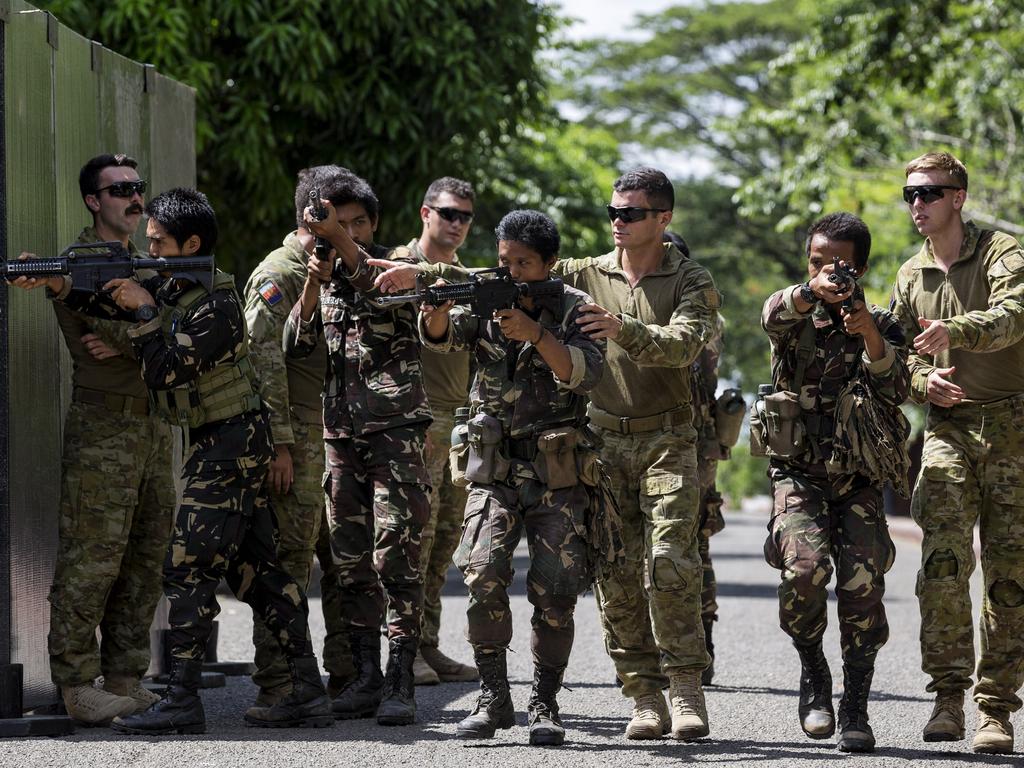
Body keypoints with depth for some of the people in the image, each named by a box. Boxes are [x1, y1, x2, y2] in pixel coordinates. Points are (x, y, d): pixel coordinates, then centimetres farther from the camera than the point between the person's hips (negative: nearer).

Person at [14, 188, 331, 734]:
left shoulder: (216, 306, -19)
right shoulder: (171, 287, 8)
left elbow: (164, 371, -23)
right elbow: (111, 301, 6)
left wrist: (146, 312, -15)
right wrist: (57, 284, -9)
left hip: (228, 444, -10)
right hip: (232, 443, 10)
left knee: (188, 568, -10)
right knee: (253, 567, 9)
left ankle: (182, 703, -11)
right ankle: (308, 692, 9)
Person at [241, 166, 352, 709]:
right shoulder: (278, 276, -8)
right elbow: (264, 361, -15)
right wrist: (280, 443, -20)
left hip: (339, 436, 8)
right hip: (299, 440, -8)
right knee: (289, 562, -7)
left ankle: (347, 674, 17)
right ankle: (277, 684, -3)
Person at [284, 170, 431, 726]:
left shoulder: (399, 260, 2)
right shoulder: (327, 278, 15)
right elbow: (296, 345, 5)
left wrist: (341, 241, -28)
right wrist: (312, 286, -9)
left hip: (395, 429, -5)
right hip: (340, 433, 5)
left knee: (396, 556, -10)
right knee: (351, 562, 6)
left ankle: (400, 682, -10)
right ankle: (366, 678, 12)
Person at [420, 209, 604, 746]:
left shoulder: (574, 309, 0)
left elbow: (585, 373, -15)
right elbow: (440, 338, -11)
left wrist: (535, 334, -28)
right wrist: (440, 308, -34)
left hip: (556, 472, -1)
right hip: (494, 469, 1)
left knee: (555, 591, -6)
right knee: (483, 573, -15)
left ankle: (544, 704, 5)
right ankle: (493, 697, -5)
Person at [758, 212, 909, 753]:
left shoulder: (882, 326, 9)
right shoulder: (795, 316, 5)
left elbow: (895, 392, -7)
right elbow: (774, 316, -20)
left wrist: (869, 334, -23)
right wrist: (812, 293, -42)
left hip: (857, 479, 1)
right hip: (798, 474, -1)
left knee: (862, 581, -16)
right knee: (805, 565, -26)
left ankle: (855, 708, -4)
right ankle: (812, 671, -1)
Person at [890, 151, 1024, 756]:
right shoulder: (911, 276, 14)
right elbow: (898, 355, 18)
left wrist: (956, 330, -41)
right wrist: (924, 380, -5)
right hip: (949, 427, 3)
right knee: (943, 562, -14)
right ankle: (948, 697, -9)